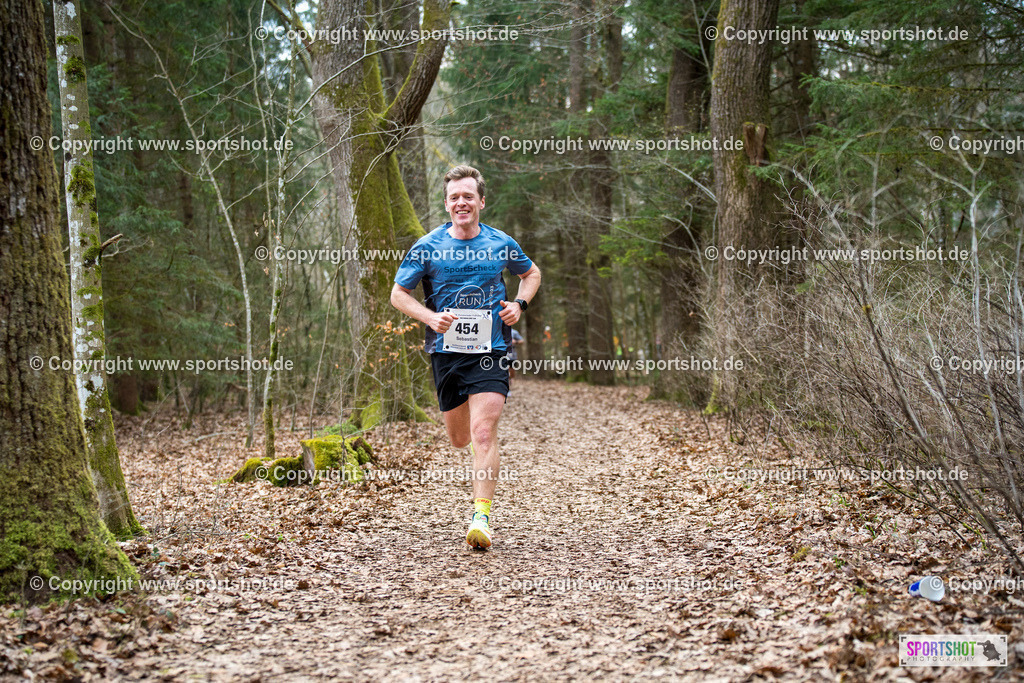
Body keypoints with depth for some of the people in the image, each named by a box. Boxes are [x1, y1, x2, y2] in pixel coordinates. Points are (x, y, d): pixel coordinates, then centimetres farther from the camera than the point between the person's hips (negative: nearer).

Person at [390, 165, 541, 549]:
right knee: (459, 438, 13)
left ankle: (481, 517, -16)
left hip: (491, 351, -2)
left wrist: (519, 304, 2)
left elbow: (532, 274, 22)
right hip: (446, 351, 2)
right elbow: (399, 293, 5)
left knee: (484, 434, -16)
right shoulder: (428, 246, 1)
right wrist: (430, 317, -13)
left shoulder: (501, 244, 3)